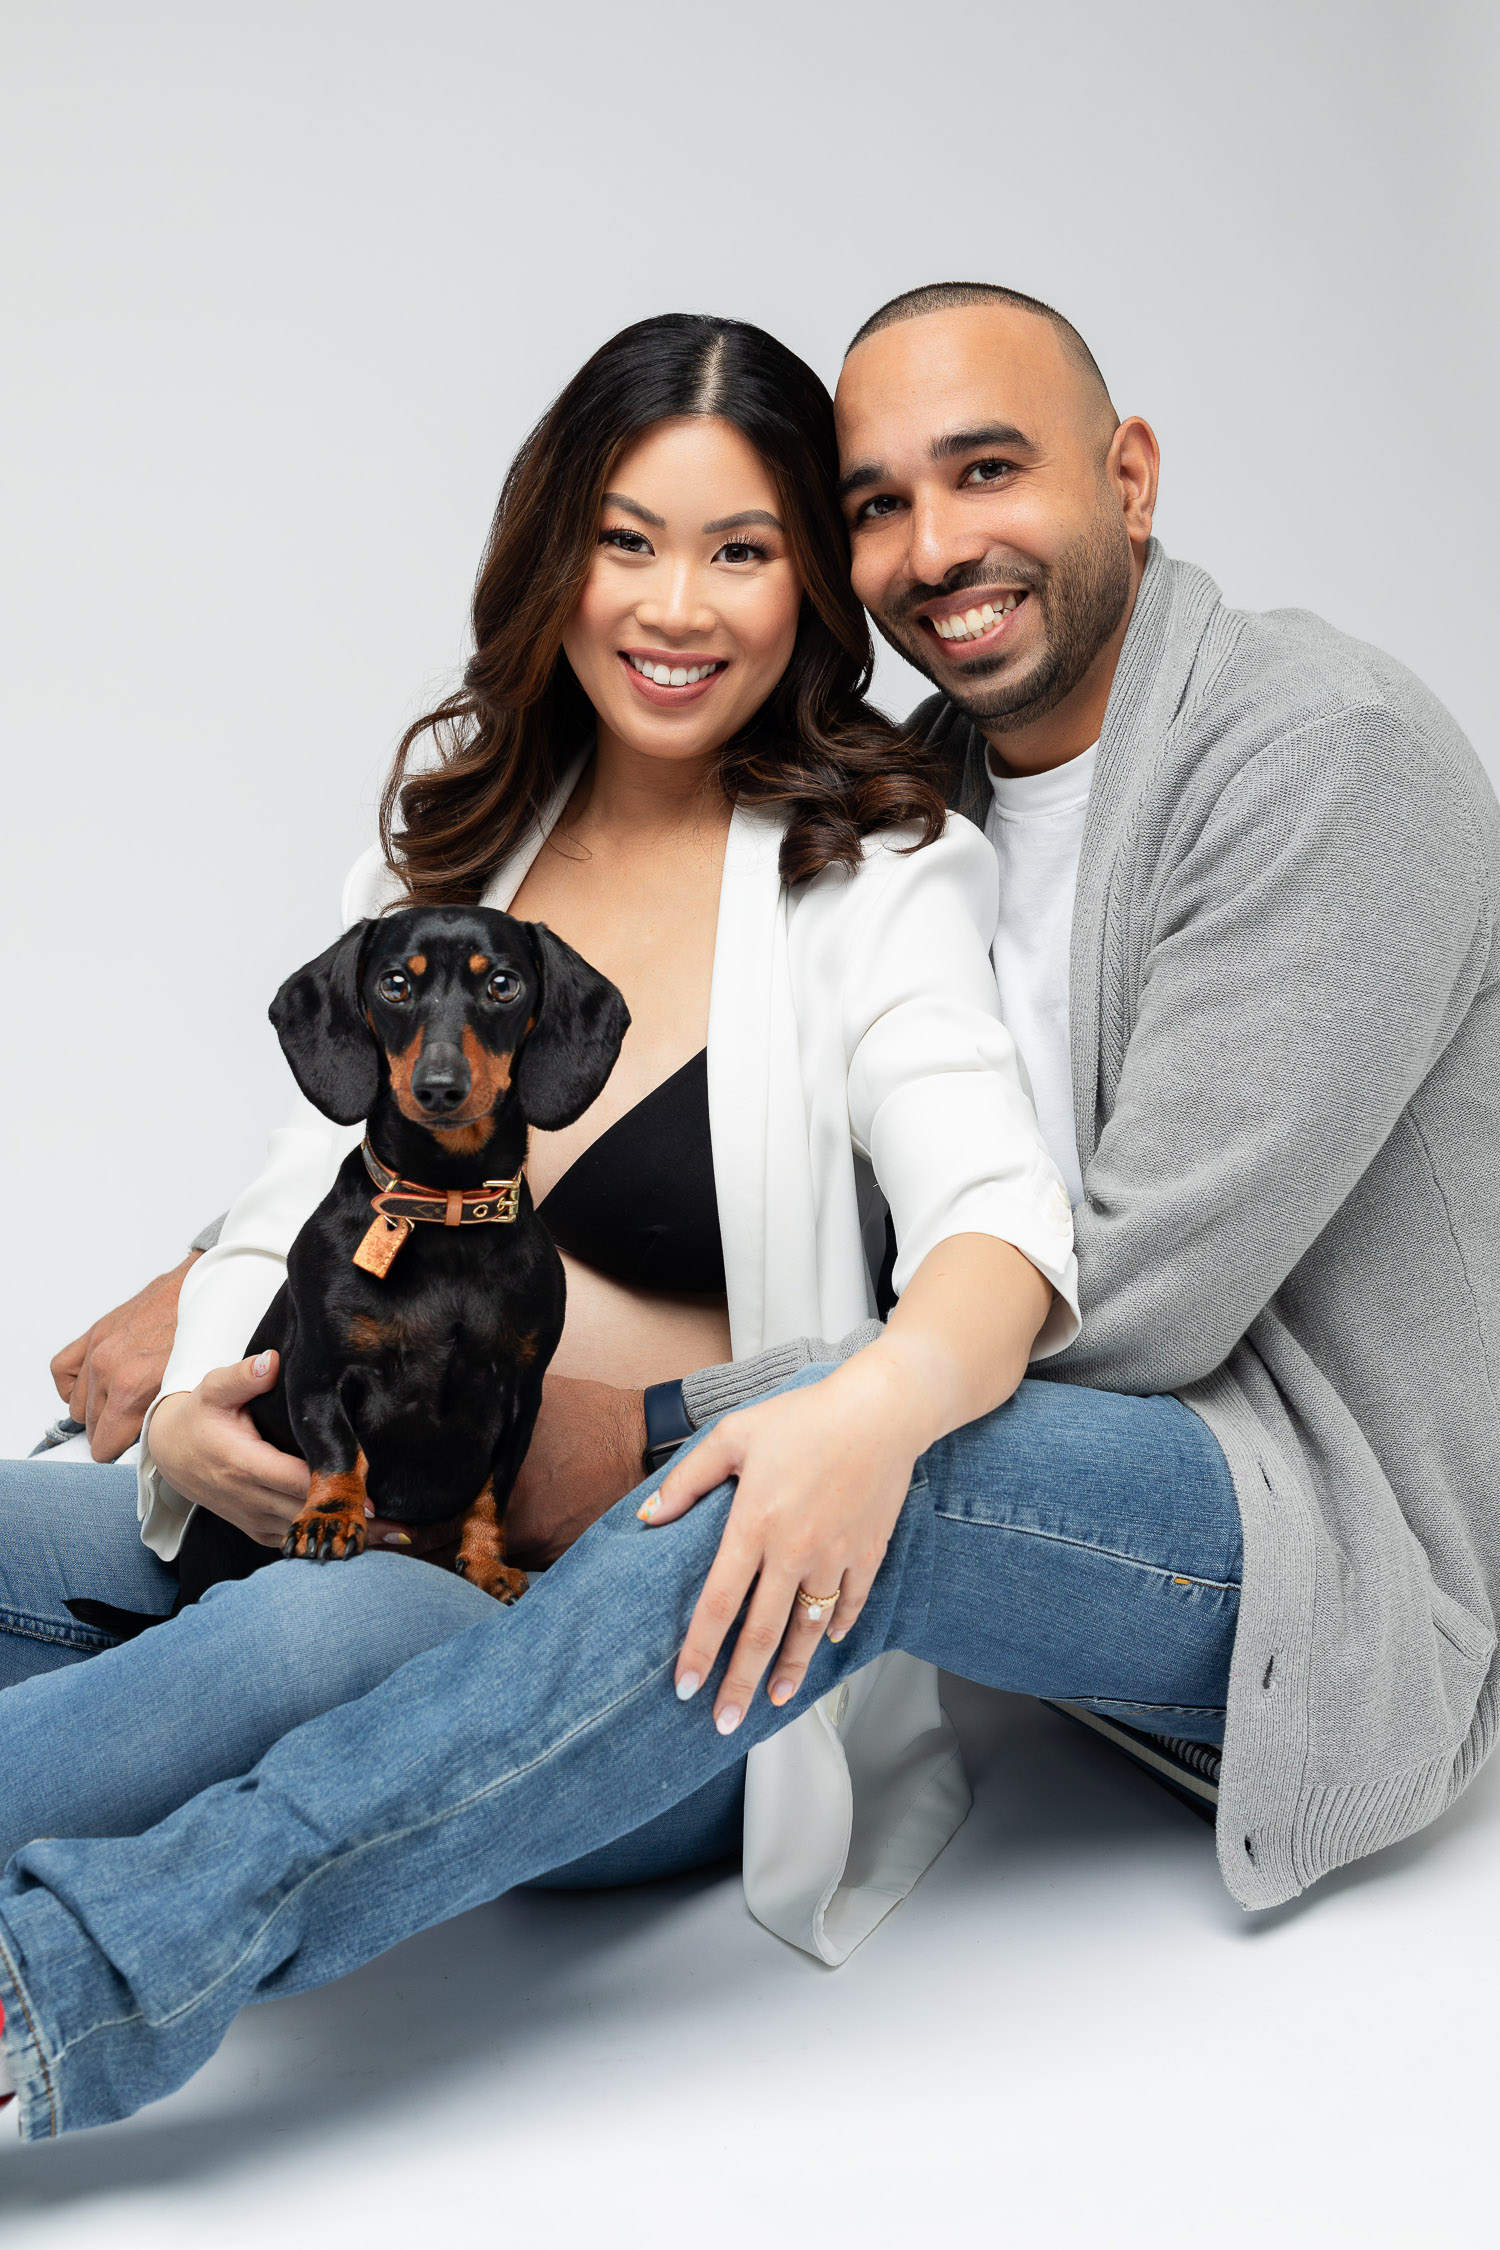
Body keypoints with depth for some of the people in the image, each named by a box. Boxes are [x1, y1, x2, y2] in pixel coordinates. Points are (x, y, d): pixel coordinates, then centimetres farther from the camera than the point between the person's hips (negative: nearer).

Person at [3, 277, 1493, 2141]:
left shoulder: (1330, 749, -15)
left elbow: (1143, 1295, -22)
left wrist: (655, 1415, -22)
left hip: (1339, 1541, -7)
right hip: (1039, 1500, 8)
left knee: (850, 1464, -37)